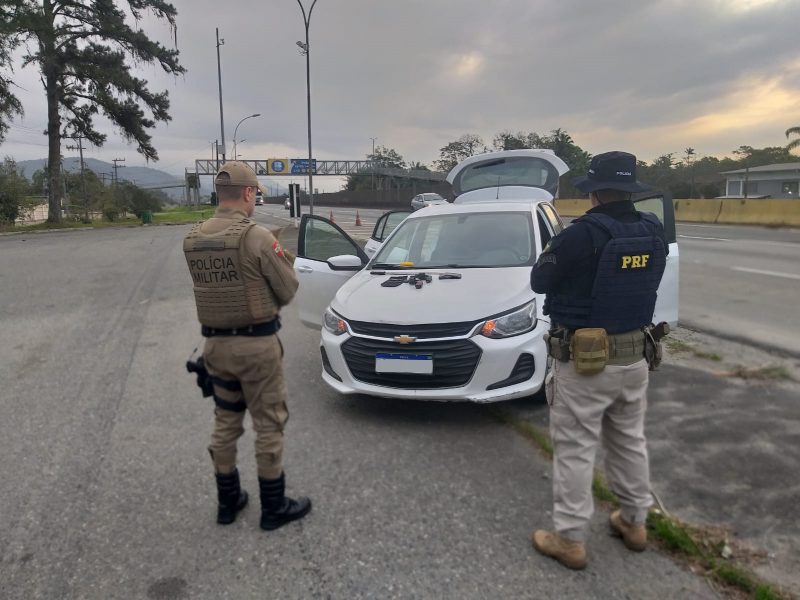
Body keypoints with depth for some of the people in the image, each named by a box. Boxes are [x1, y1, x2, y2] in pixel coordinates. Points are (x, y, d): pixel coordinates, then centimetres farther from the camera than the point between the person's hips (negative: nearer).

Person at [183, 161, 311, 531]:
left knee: (225, 422, 18)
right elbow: (288, 289, -11)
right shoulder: (256, 237, -18)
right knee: (269, 424, 6)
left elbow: (211, 285, 7)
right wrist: (278, 258, 10)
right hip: (257, 343, -6)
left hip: (216, 343, 6)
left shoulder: (193, 240, 1)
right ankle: (274, 507, 17)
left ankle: (228, 501, 30)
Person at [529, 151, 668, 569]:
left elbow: (540, 281, -10)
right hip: (634, 357, 7)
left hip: (583, 360, -6)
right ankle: (633, 522, 37)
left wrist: (555, 251, 10)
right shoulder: (653, 233, -1)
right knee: (630, 442, 21)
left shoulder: (583, 234, -21)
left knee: (574, 450, 4)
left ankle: (569, 539, 15)